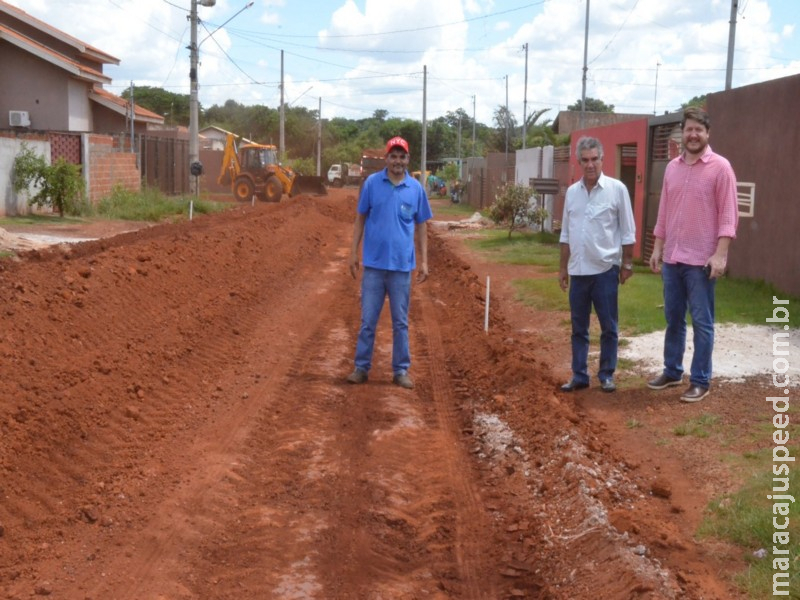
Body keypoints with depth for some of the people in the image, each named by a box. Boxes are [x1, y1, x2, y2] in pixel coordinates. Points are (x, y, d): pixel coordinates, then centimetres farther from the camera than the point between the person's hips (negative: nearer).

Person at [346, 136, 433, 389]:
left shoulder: (416, 188, 1)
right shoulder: (372, 183, -1)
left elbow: (421, 225, 6)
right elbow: (360, 218, 4)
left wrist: (424, 261, 3)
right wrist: (353, 252, 0)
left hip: (402, 265, 1)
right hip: (374, 263, 0)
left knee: (400, 321, 8)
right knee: (368, 319, 6)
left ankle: (401, 370, 16)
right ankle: (361, 367, 15)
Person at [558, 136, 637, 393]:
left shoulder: (617, 189, -6)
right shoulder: (572, 192, 6)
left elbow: (627, 231, -3)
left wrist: (627, 263, -4)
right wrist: (563, 267, 11)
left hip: (605, 269, -4)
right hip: (578, 270, 4)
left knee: (608, 327, 5)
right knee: (578, 328, 9)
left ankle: (606, 375, 16)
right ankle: (579, 375, 18)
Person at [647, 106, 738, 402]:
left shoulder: (720, 167, -7)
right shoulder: (672, 167, 10)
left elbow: (728, 215, -10)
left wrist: (720, 254, -17)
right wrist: (657, 248, 11)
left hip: (701, 260, -5)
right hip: (671, 258, 6)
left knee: (702, 322, 2)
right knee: (673, 318, 14)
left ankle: (700, 381, 10)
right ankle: (672, 371, 27)